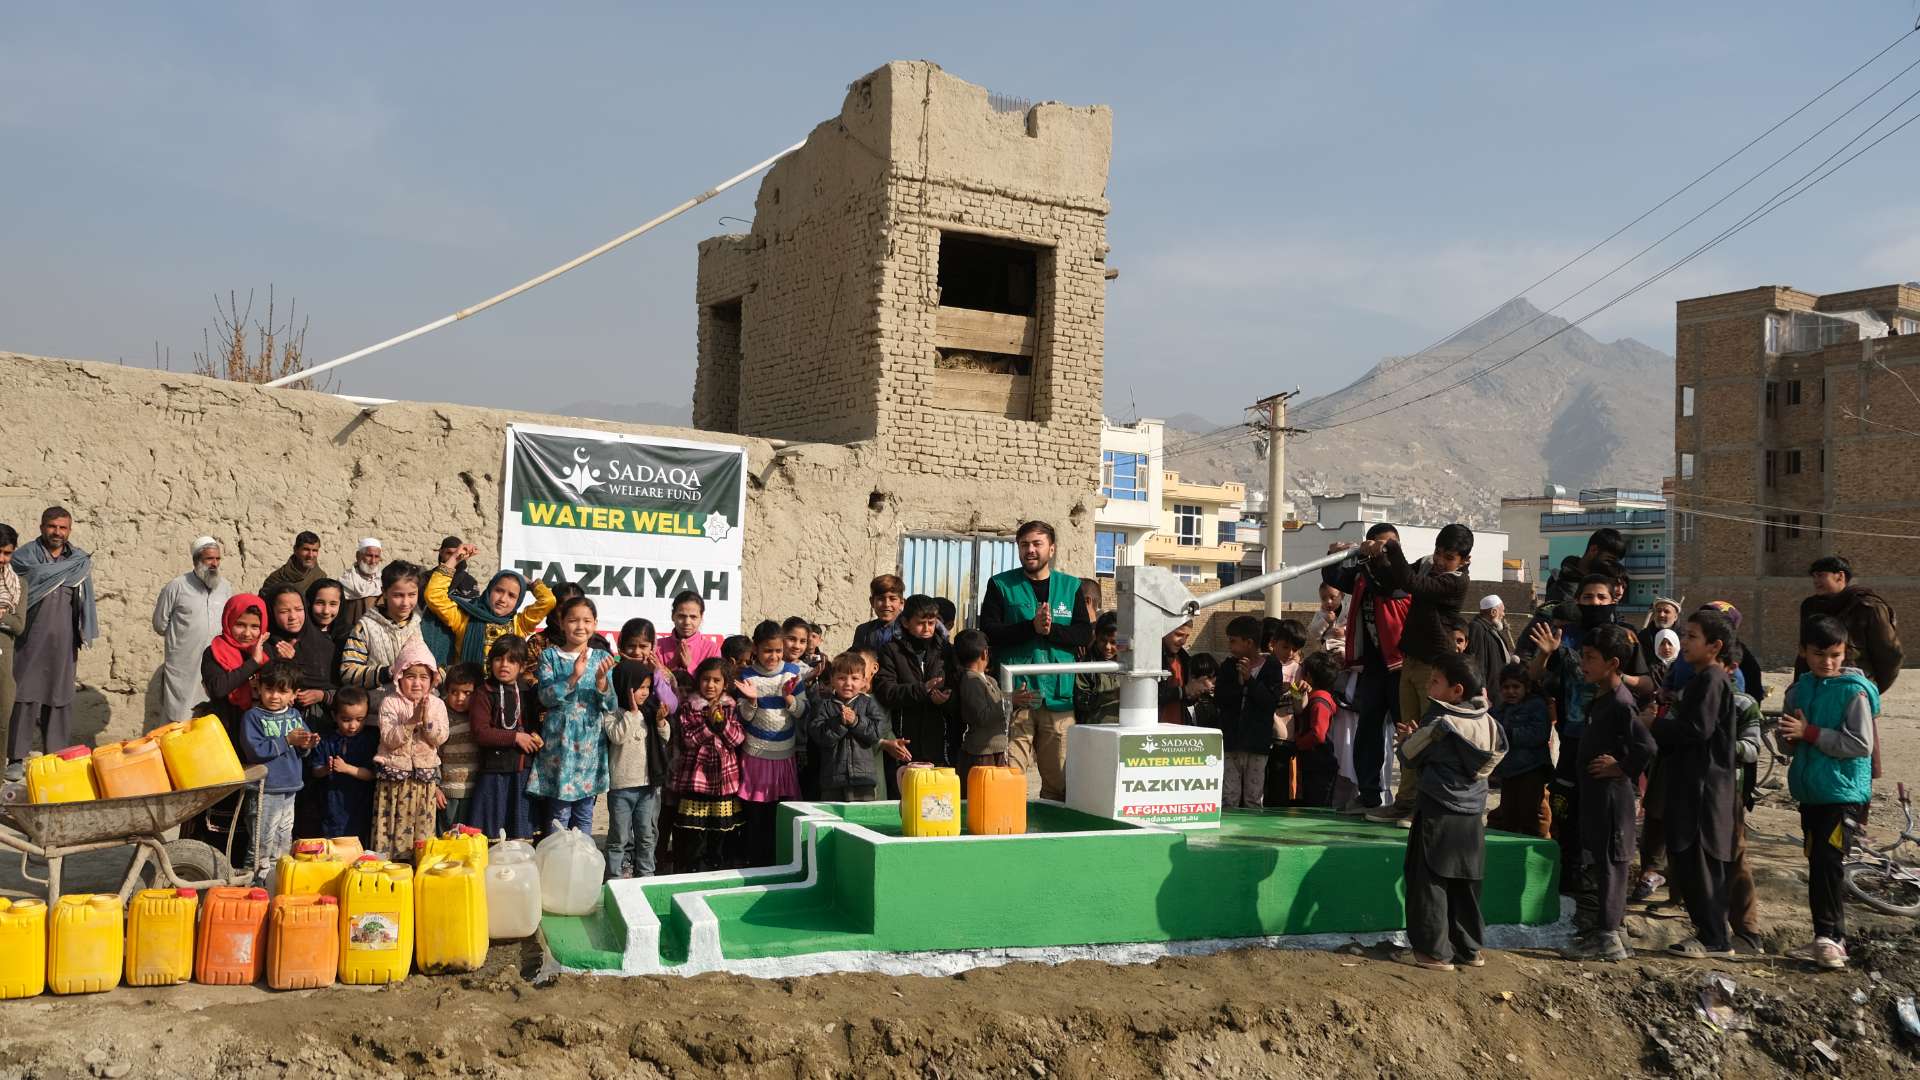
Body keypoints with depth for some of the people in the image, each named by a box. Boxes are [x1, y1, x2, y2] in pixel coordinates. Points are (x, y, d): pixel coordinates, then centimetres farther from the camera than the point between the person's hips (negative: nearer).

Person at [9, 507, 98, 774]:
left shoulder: (80, 560, 11)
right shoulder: (25, 555, 3)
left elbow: (85, 602, 13)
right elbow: (38, 573, -18)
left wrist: (83, 639, 9)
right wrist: (68, 567, -9)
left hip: (63, 643, 3)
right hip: (30, 641, -3)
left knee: (60, 699, 5)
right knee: (24, 697, -4)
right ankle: (17, 758, -1)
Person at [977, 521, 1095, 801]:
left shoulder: (1072, 587, 13)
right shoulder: (1000, 585, 8)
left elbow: (1085, 634, 4)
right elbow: (988, 632, -3)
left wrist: (1052, 629, -12)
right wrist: (1032, 627, -13)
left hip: (1058, 695, 2)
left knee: (1059, 782, 5)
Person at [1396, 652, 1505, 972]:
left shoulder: (1439, 723, -14)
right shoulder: (1487, 722, 3)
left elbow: (1409, 758, -7)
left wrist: (1406, 739, 16)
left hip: (1437, 814, -6)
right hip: (1472, 814, 6)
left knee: (1429, 882, 0)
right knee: (1466, 885, 14)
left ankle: (1434, 951, 0)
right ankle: (1469, 948, 20)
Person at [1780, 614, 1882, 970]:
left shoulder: (1854, 690, -11)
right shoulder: (1800, 689, 8)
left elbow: (1861, 745, -17)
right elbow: (1790, 741, 17)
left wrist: (1810, 732, -19)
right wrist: (1790, 735, -7)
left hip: (1844, 792, -6)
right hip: (1810, 790, 6)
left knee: (1827, 863, -12)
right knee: (1816, 864, 10)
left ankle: (1830, 937, -2)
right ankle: (1826, 938, 19)